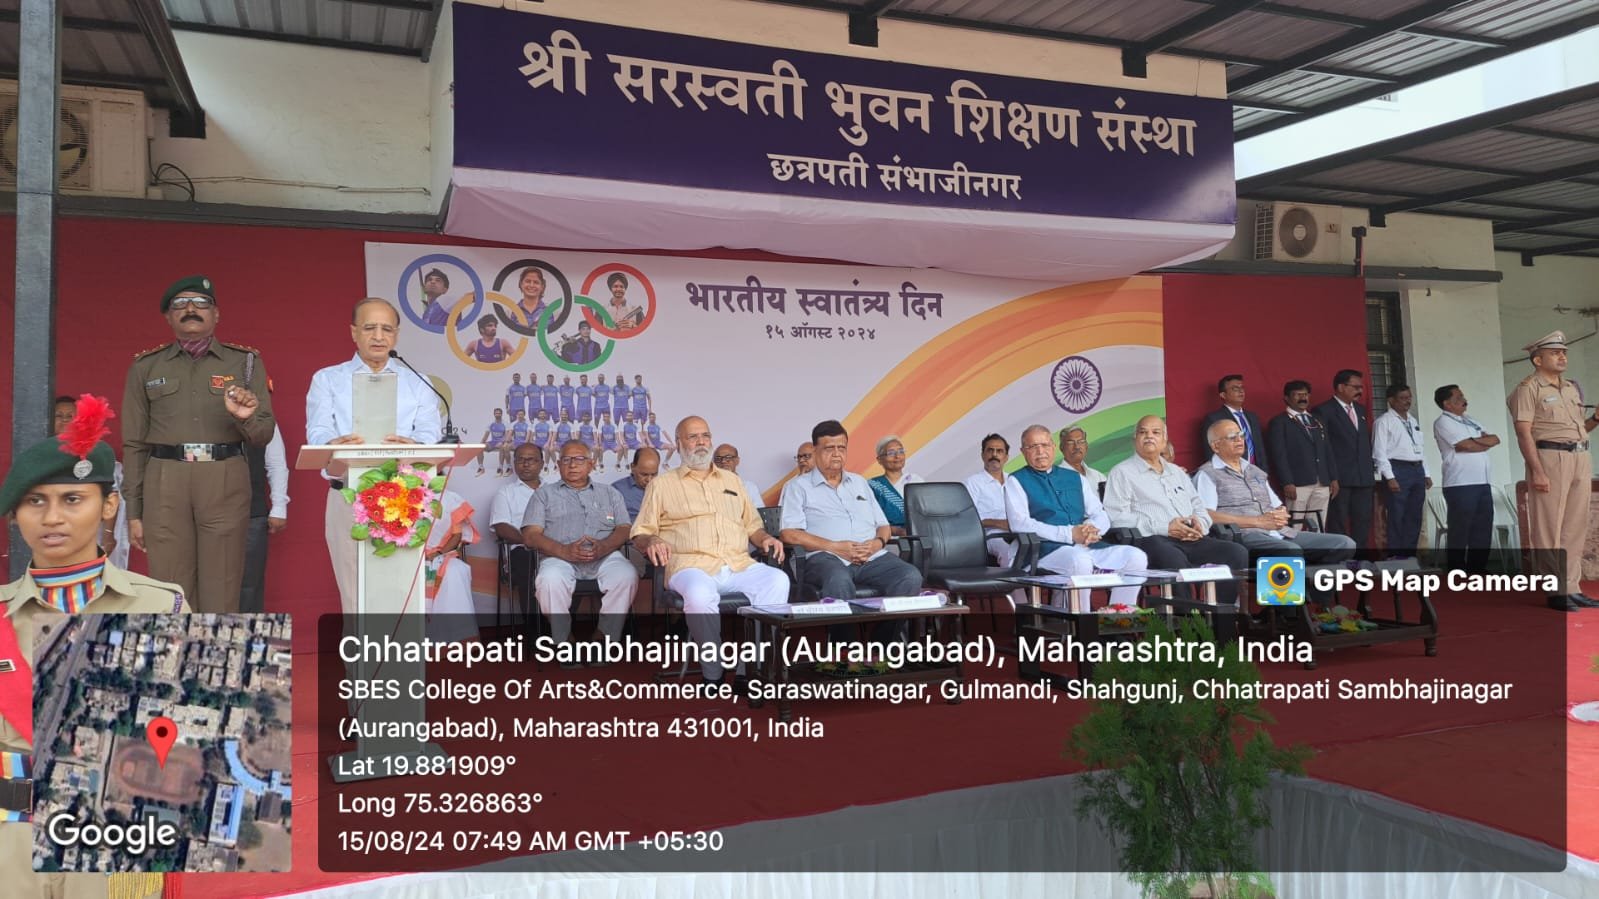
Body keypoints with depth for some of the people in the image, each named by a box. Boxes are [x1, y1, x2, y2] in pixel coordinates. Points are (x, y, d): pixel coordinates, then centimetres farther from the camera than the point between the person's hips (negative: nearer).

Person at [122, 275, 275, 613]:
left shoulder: (245, 362, 10)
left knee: (221, 595, 0)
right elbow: (134, 443, 12)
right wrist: (133, 510, 8)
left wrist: (247, 418, -16)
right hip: (165, 483, 1)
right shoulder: (146, 366, 12)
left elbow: (264, 434, 7)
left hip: (225, 482, -1)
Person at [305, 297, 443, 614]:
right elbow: (317, 433, -1)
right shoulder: (327, 380, 13)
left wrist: (410, 445, -23)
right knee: (356, 598, -1)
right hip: (348, 499, 0)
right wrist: (335, 445, -26)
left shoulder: (417, 384, 16)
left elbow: (430, 436, 2)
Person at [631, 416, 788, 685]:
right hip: (692, 566, -3)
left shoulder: (731, 480, 27)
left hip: (739, 565, 4)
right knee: (700, 593, -40)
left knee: (777, 580, -28)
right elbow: (640, 533, 11)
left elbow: (752, 524, 31)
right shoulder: (663, 483, 15)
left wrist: (765, 538, 8)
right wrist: (651, 542, -13)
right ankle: (713, 673, -20)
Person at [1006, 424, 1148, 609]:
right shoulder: (1016, 481, 8)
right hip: (1048, 550, -5)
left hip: (1089, 546, 6)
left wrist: (1091, 528, -7)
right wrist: (1070, 534, -14)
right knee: (1080, 561, -37)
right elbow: (1019, 524, -7)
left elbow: (1101, 516, 21)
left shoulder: (1075, 478, 24)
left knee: (1136, 557, -17)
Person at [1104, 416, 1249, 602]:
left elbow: (1200, 508, 27)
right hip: (1152, 539, -6)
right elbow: (1117, 517, -5)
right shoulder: (1122, 472, 9)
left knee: (1237, 552, -18)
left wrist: (1199, 524, 1)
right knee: (1174, 558, -40)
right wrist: (1164, 528, -13)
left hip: (1192, 540, 6)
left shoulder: (1177, 472, 30)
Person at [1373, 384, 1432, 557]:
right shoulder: (1383, 421, -5)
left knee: (1415, 517, 8)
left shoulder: (1413, 422, 19)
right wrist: (1389, 477, -17)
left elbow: (1419, 449, 22)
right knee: (1397, 517, -6)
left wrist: (1426, 473, 14)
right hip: (1398, 470, -7)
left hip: (1417, 470, 7)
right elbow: (1379, 451, -10)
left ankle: (1410, 555, 14)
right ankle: (1395, 557, -2)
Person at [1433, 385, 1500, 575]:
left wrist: (1475, 440, -6)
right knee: (1460, 530, -3)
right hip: (1461, 484, -8)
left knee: (1483, 527, 7)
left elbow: (1495, 439, 12)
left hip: (1482, 482, 8)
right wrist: (1486, 442, 4)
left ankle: (1477, 569, 14)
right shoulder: (1443, 422, -4)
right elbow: (1466, 446, -14)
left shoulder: (1469, 421, 21)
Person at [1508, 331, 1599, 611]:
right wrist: (1537, 471, -18)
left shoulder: (1571, 388, 20)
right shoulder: (1529, 388, -4)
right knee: (1549, 528, -5)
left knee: (1576, 528, 9)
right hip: (1550, 458, -8)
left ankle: (1572, 588, 16)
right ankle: (1557, 591, 0)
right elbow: (1524, 432, -11)